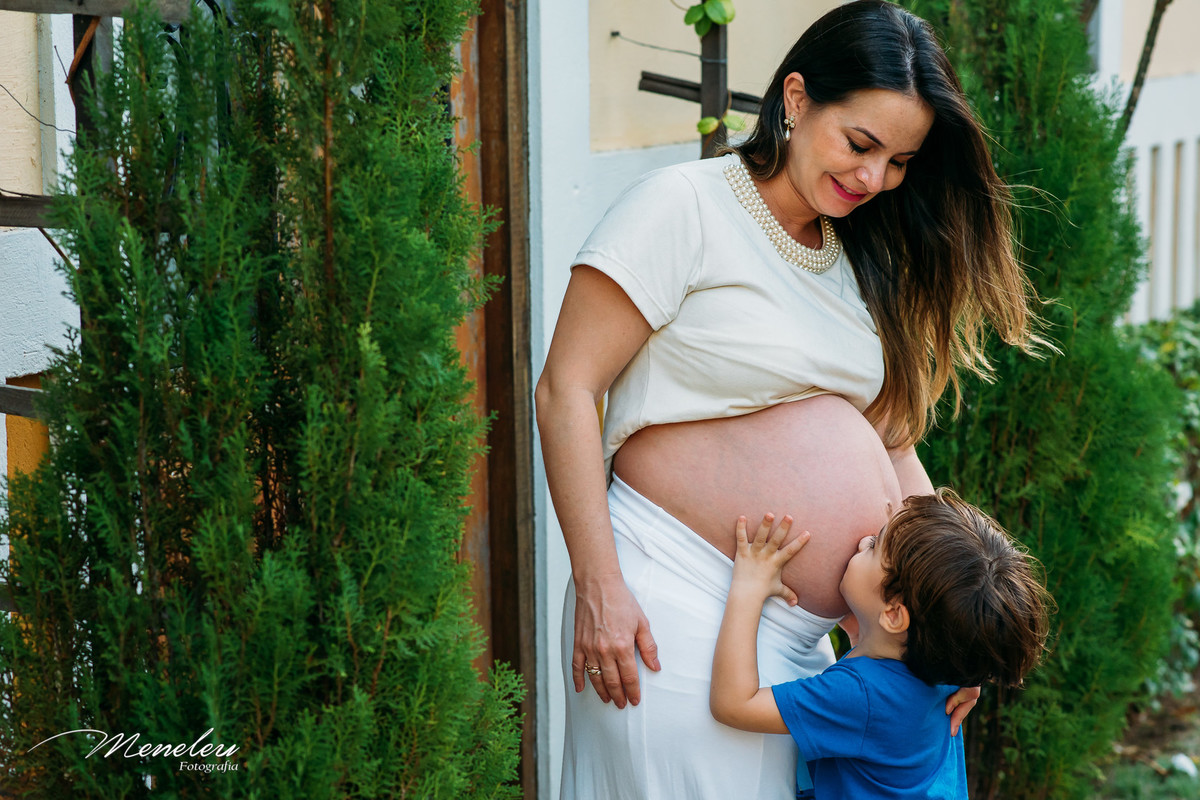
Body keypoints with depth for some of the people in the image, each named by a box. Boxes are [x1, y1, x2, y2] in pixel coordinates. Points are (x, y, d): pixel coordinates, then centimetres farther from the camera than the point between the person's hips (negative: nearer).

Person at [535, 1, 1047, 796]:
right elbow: (566, 390, -11)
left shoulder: (860, 261, 15)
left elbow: (891, 440, 18)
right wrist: (599, 586, -16)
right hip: (674, 604, -7)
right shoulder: (683, 206, -7)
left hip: (801, 633, 7)